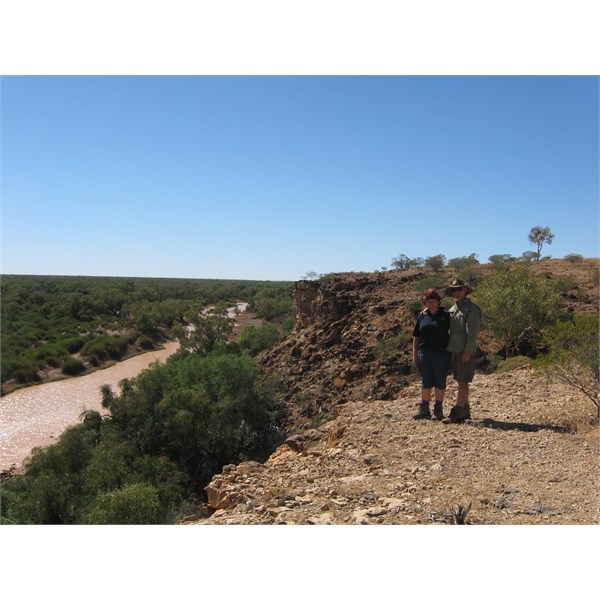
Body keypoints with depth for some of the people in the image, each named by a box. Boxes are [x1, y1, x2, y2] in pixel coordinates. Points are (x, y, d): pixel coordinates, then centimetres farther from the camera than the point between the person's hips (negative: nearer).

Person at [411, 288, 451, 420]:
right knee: (426, 382, 9)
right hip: (424, 354, 3)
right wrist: (414, 355, 6)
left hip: (441, 354, -3)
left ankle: (438, 410, 14)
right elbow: (416, 337, 10)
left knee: (440, 382, 5)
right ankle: (424, 409, 17)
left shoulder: (445, 316, 0)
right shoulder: (422, 317, 8)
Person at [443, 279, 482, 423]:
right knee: (460, 381, 13)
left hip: (465, 351, -8)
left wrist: (468, 350, -19)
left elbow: (472, 331, -15)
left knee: (462, 382, -5)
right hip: (454, 350, 8)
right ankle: (465, 410, 23)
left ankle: (457, 412, -4)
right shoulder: (452, 309, 15)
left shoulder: (471, 308, -9)